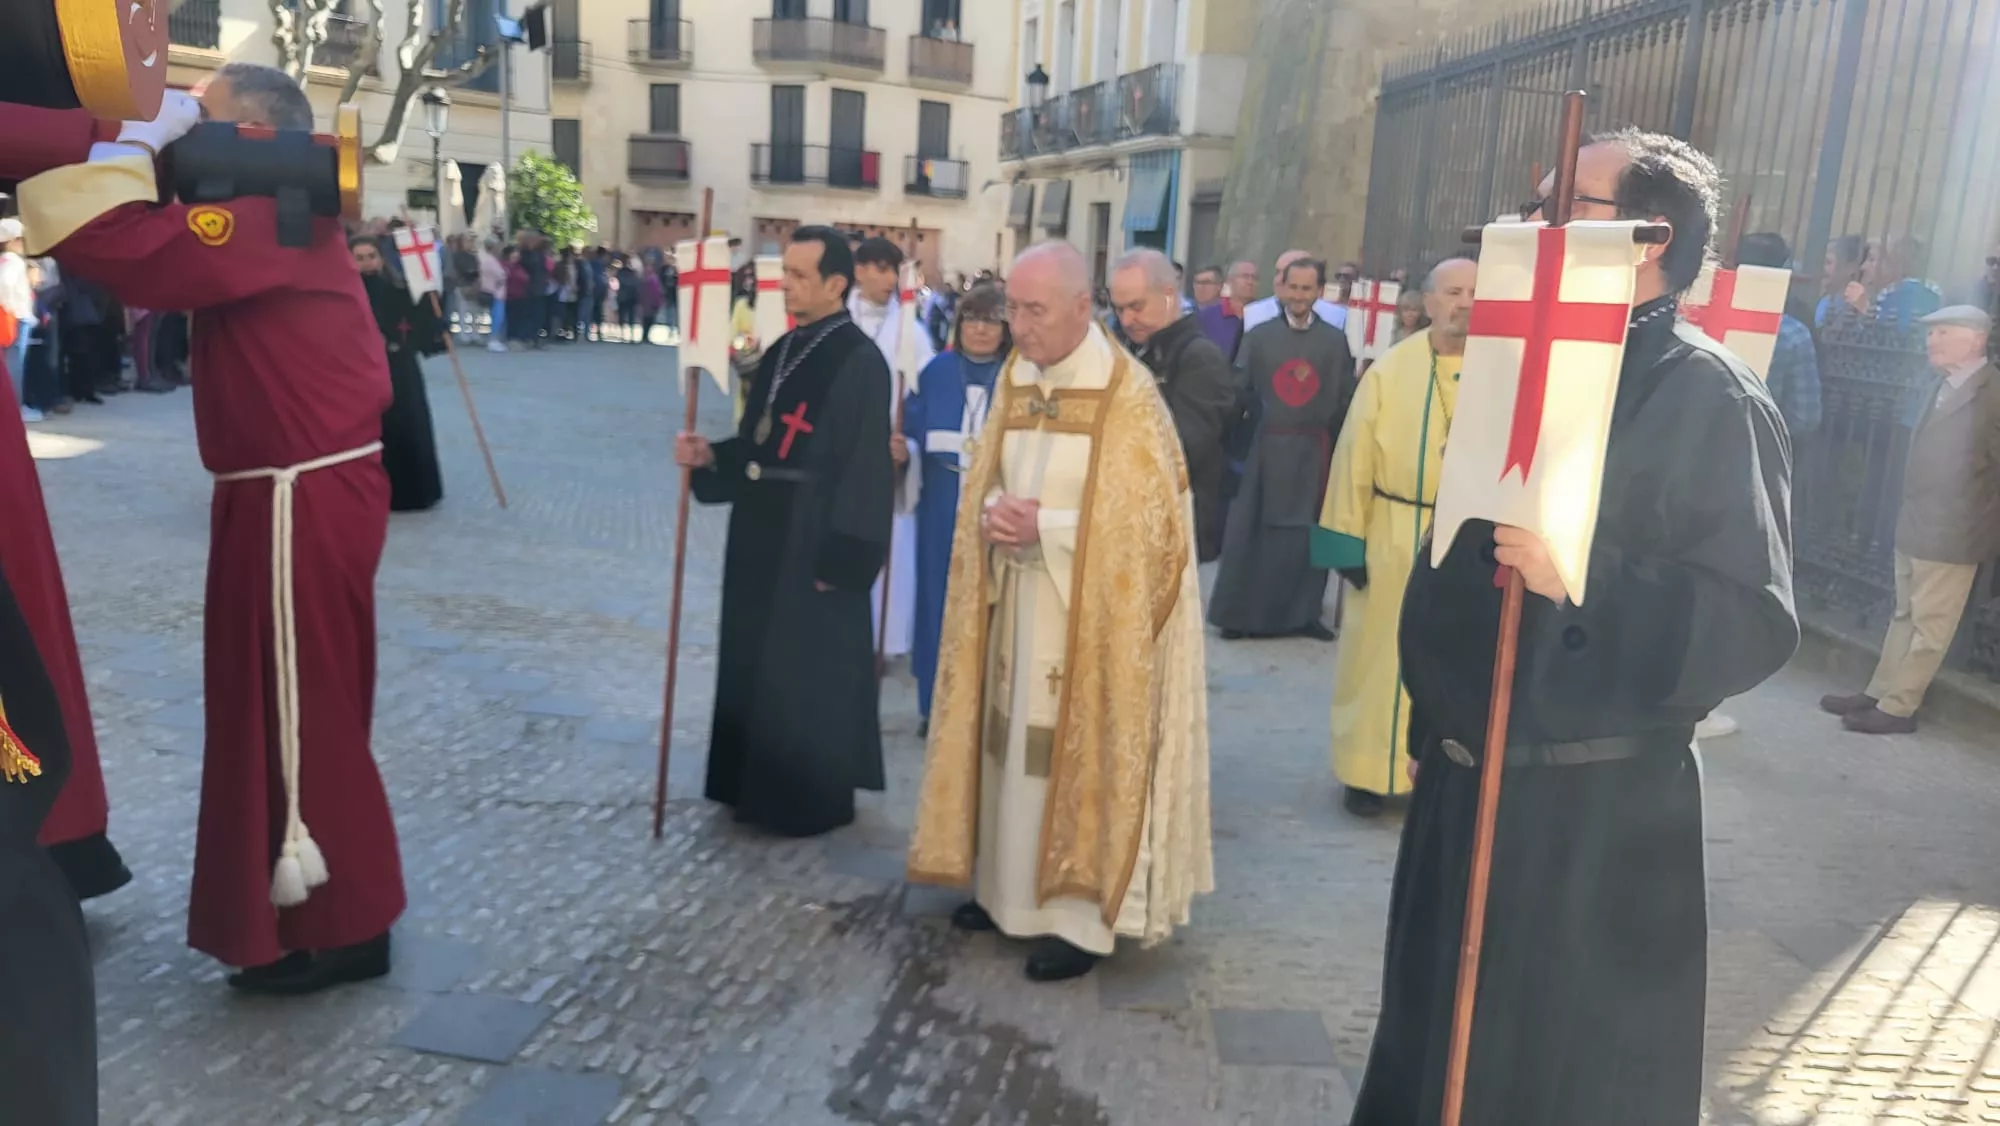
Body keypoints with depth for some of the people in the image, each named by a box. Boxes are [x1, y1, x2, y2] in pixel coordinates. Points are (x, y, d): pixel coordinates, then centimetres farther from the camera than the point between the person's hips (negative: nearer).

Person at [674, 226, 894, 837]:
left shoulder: (859, 363, -16)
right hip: (762, 536, 9)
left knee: (809, 676, 3)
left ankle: (813, 799, 20)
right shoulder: (782, 351, 10)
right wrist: (711, 456, -3)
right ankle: (761, 784, 33)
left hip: (815, 547, -9)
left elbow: (865, 471, -19)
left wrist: (839, 559, -20)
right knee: (757, 664, 17)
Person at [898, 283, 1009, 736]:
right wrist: (902, 451, -17)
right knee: (939, 599, 9)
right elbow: (914, 434, 3)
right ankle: (936, 704, 22)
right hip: (941, 509, 2)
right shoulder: (936, 372, 6)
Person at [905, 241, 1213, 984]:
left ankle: (1084, 915, 11)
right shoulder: (1013, 380, 6)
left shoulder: (1127, 395, -15)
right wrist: (992, 513, -10)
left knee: (1080, 751, 0)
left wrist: (1045, 526, -20)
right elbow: (987, 479, 13)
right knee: (1016, 742, 13)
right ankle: (1012, 885, 28)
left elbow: (1147, 516, -15)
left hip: (1092, 610, -6)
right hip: (1018, 601, 6)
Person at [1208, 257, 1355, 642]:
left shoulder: (1336, 341, 6)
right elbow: (1238, 391, 0)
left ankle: (1304, 612, 18)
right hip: (1266, 448, -1)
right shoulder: (1259, 336, 4)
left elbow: (1346, 400, 3)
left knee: (1309, 533, 7)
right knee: (1253, 532, 3)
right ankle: (1241, 614, 12)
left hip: (1314, 452, 1)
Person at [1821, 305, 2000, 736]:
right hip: (1915, 525, 8)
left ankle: (1898, 708, 7)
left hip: (1951, 531, -8)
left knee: (1930, 625, 1)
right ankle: (1879, 693, 24)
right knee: (1905, 616, 16)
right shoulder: (1943, 385, 12)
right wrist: (1910, 515, 12)